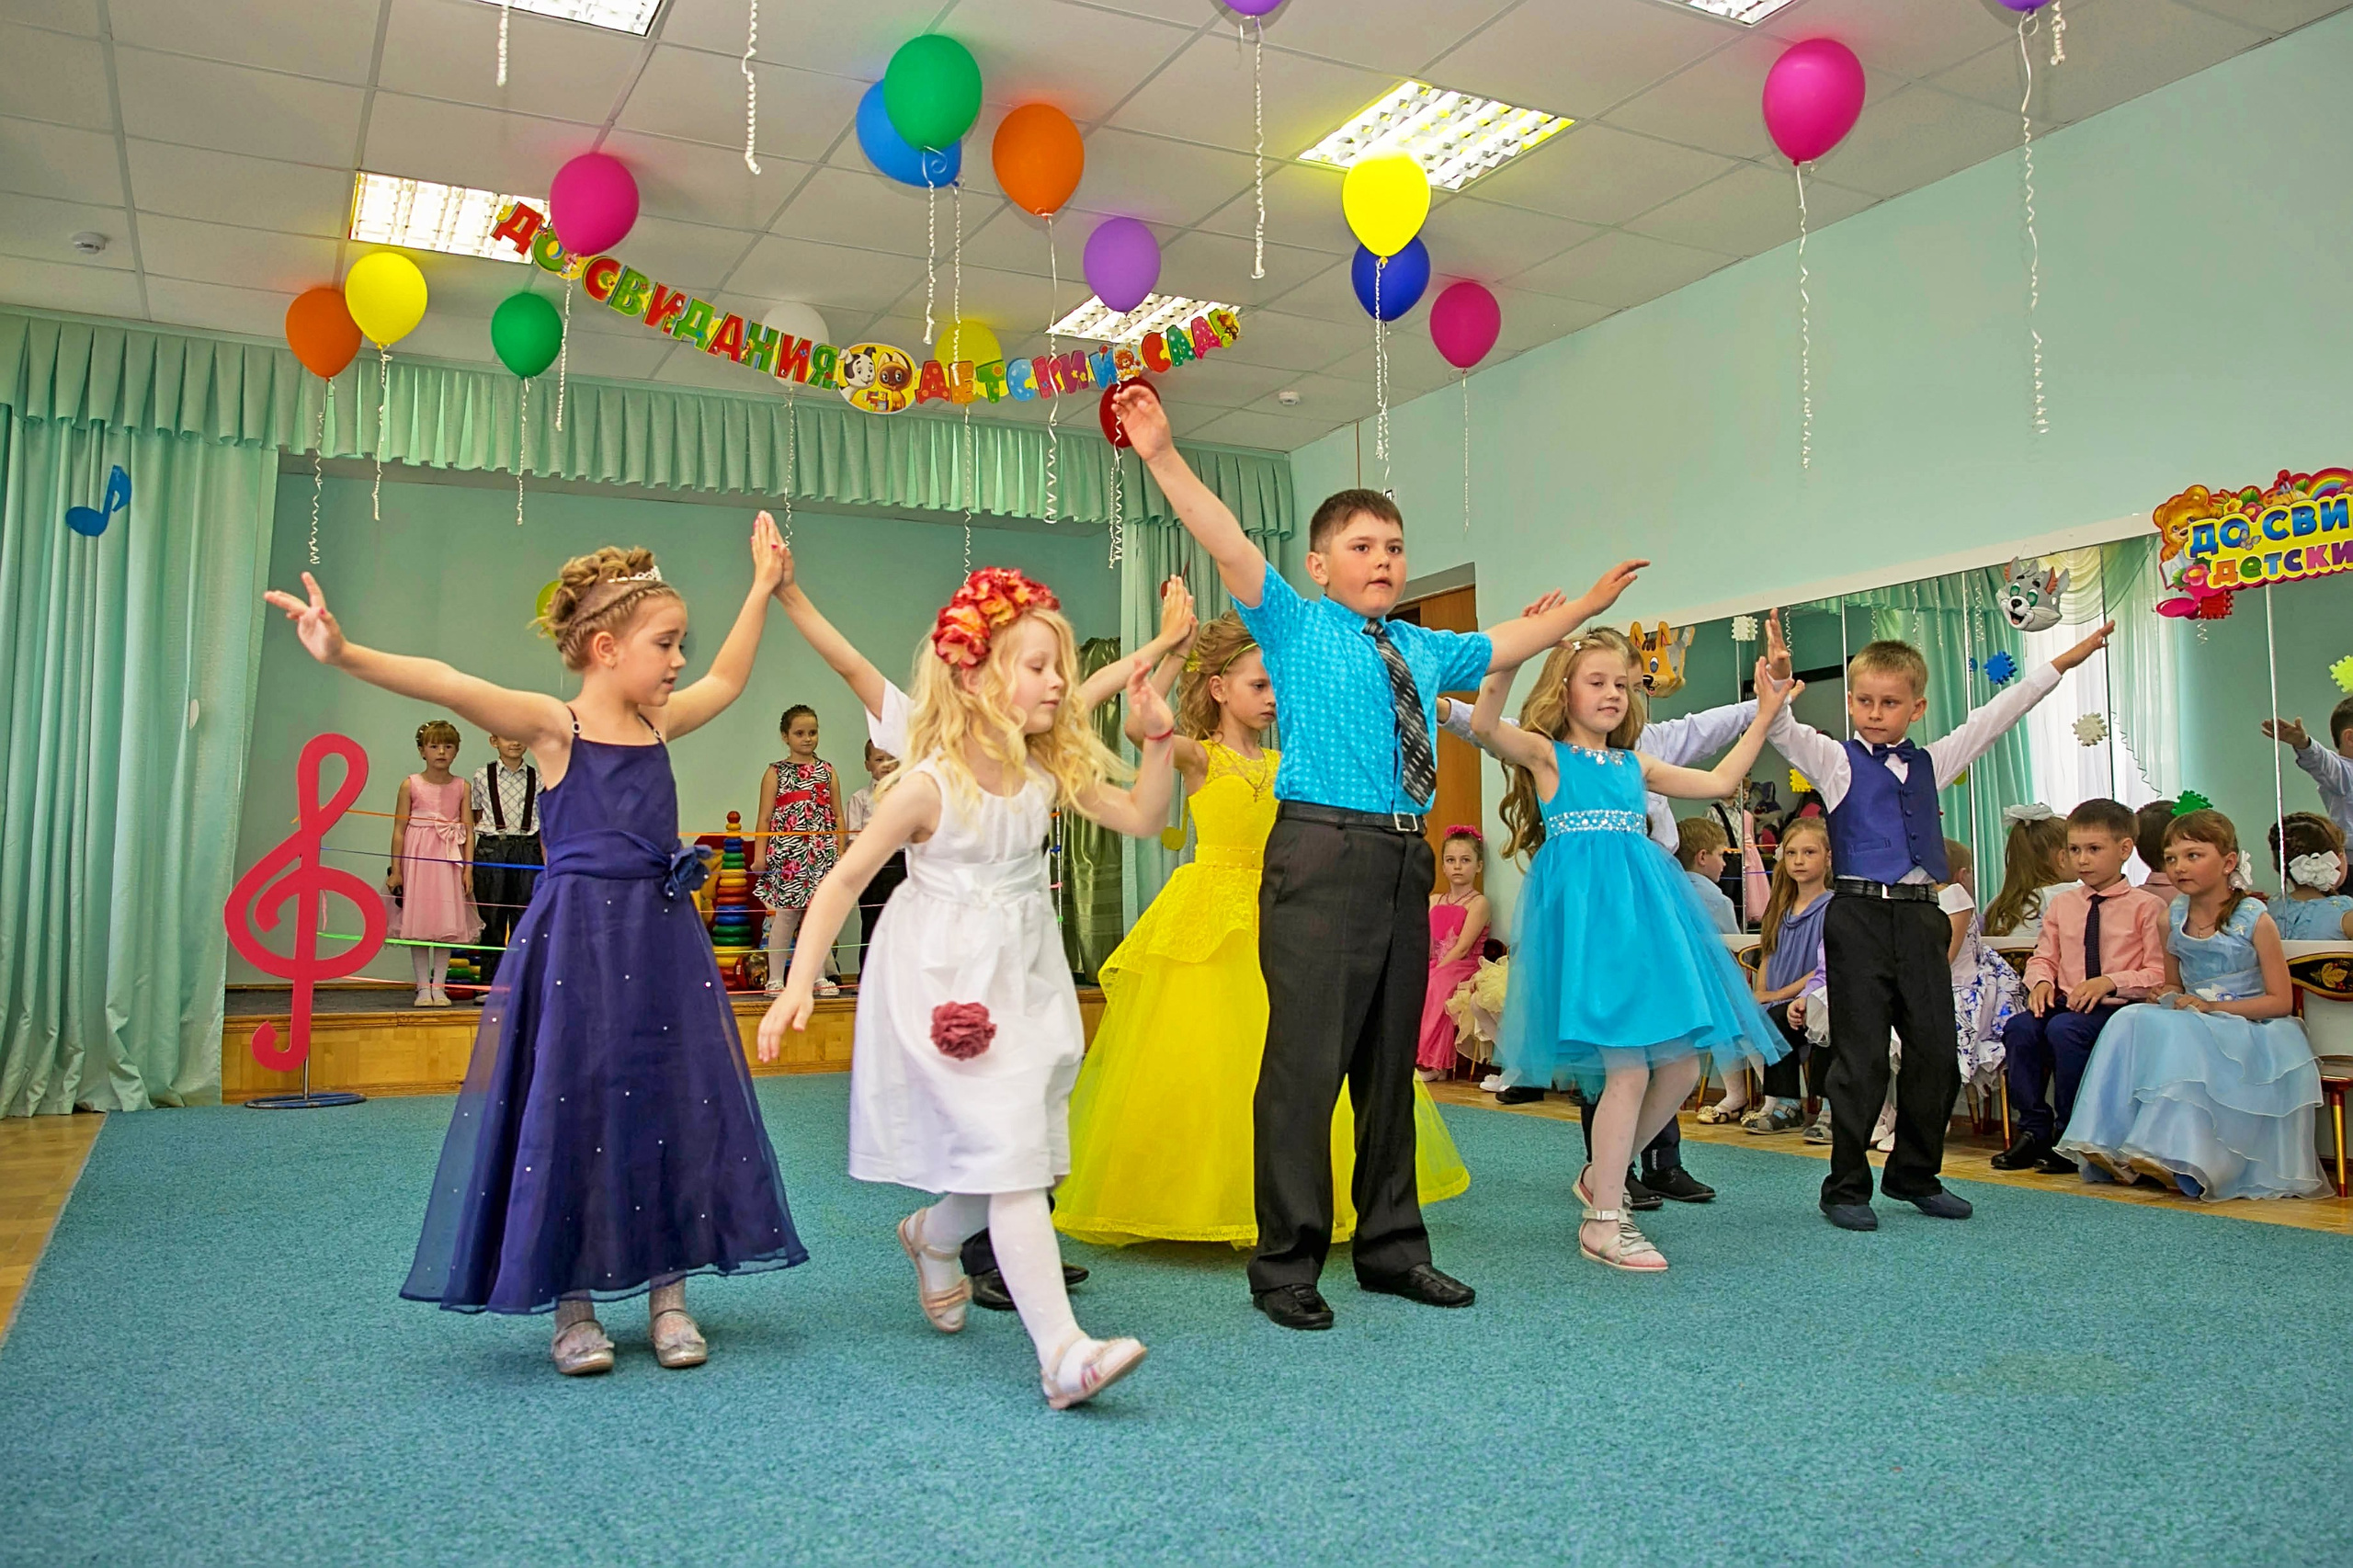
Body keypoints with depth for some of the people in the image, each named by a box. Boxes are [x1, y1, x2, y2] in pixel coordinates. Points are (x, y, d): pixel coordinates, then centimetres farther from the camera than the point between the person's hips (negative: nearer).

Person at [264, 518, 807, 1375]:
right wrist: (346, 654, -36)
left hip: (663, 941, 6)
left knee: (674, 1108, 7)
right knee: (569, 1113, 3)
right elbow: (447, 685, -21)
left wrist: (763, 587, 31)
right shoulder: (552, 725, -7)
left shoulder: (658, 722, 9)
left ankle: (667, 1291, 20)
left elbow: (726, 681, 26)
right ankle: (572, 1305, 18)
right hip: (576, 943, -5)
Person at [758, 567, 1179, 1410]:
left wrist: (1158, 740, -4)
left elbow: (1141, 818, 10)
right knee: (1011, 1160, -13)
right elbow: (845, 878, -9)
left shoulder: (1052, 772, 2)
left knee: (1020, 1163, 12)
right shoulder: (928, 785, -14)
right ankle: (1061, 1351, -14)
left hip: (1026, 984, 7)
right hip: (950, 990, -7)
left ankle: (932, 1233, 45)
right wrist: (800, 982, -14)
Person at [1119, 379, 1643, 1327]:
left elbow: (1507, 644, 38)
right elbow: (1227, 546, -8)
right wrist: (1163, 458, -18)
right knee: (1306, 1061, -7)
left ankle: (1391, 1249, 24)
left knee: (1390, 1063, 12)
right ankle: (1287, 1265, 3)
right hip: (1321, 856, -6)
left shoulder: (1424, 650, 22)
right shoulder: (1295, 626, 5)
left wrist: (1590, 604, 46)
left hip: (1404, 862, 6)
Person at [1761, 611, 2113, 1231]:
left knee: (1936, 1052, 7)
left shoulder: (1932, 763, 16)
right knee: (1862, 1057, -4)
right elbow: (1784, 731, -12)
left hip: (1921, 917, 5)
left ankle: (1915, 1174, 23)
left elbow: (1994, 717, 22)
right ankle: (1846, 1186, 6)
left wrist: (2062, 662, 25)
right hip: (1860, 916, -5)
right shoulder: (1836, 761, 3)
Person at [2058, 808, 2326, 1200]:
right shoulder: (2172, 920, 7)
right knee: (2131, 1021, -23)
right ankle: (2110, 1144, -29)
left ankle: (2173, 1153, -36)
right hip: (2191, 1027, 5)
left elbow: (2280, 1001, -9)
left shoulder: (2254, 920, -8)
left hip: (2248, 1032, -5)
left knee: (2181, 1036, -34)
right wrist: (2173, 1000, -6)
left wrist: (2211, 1006, -18)